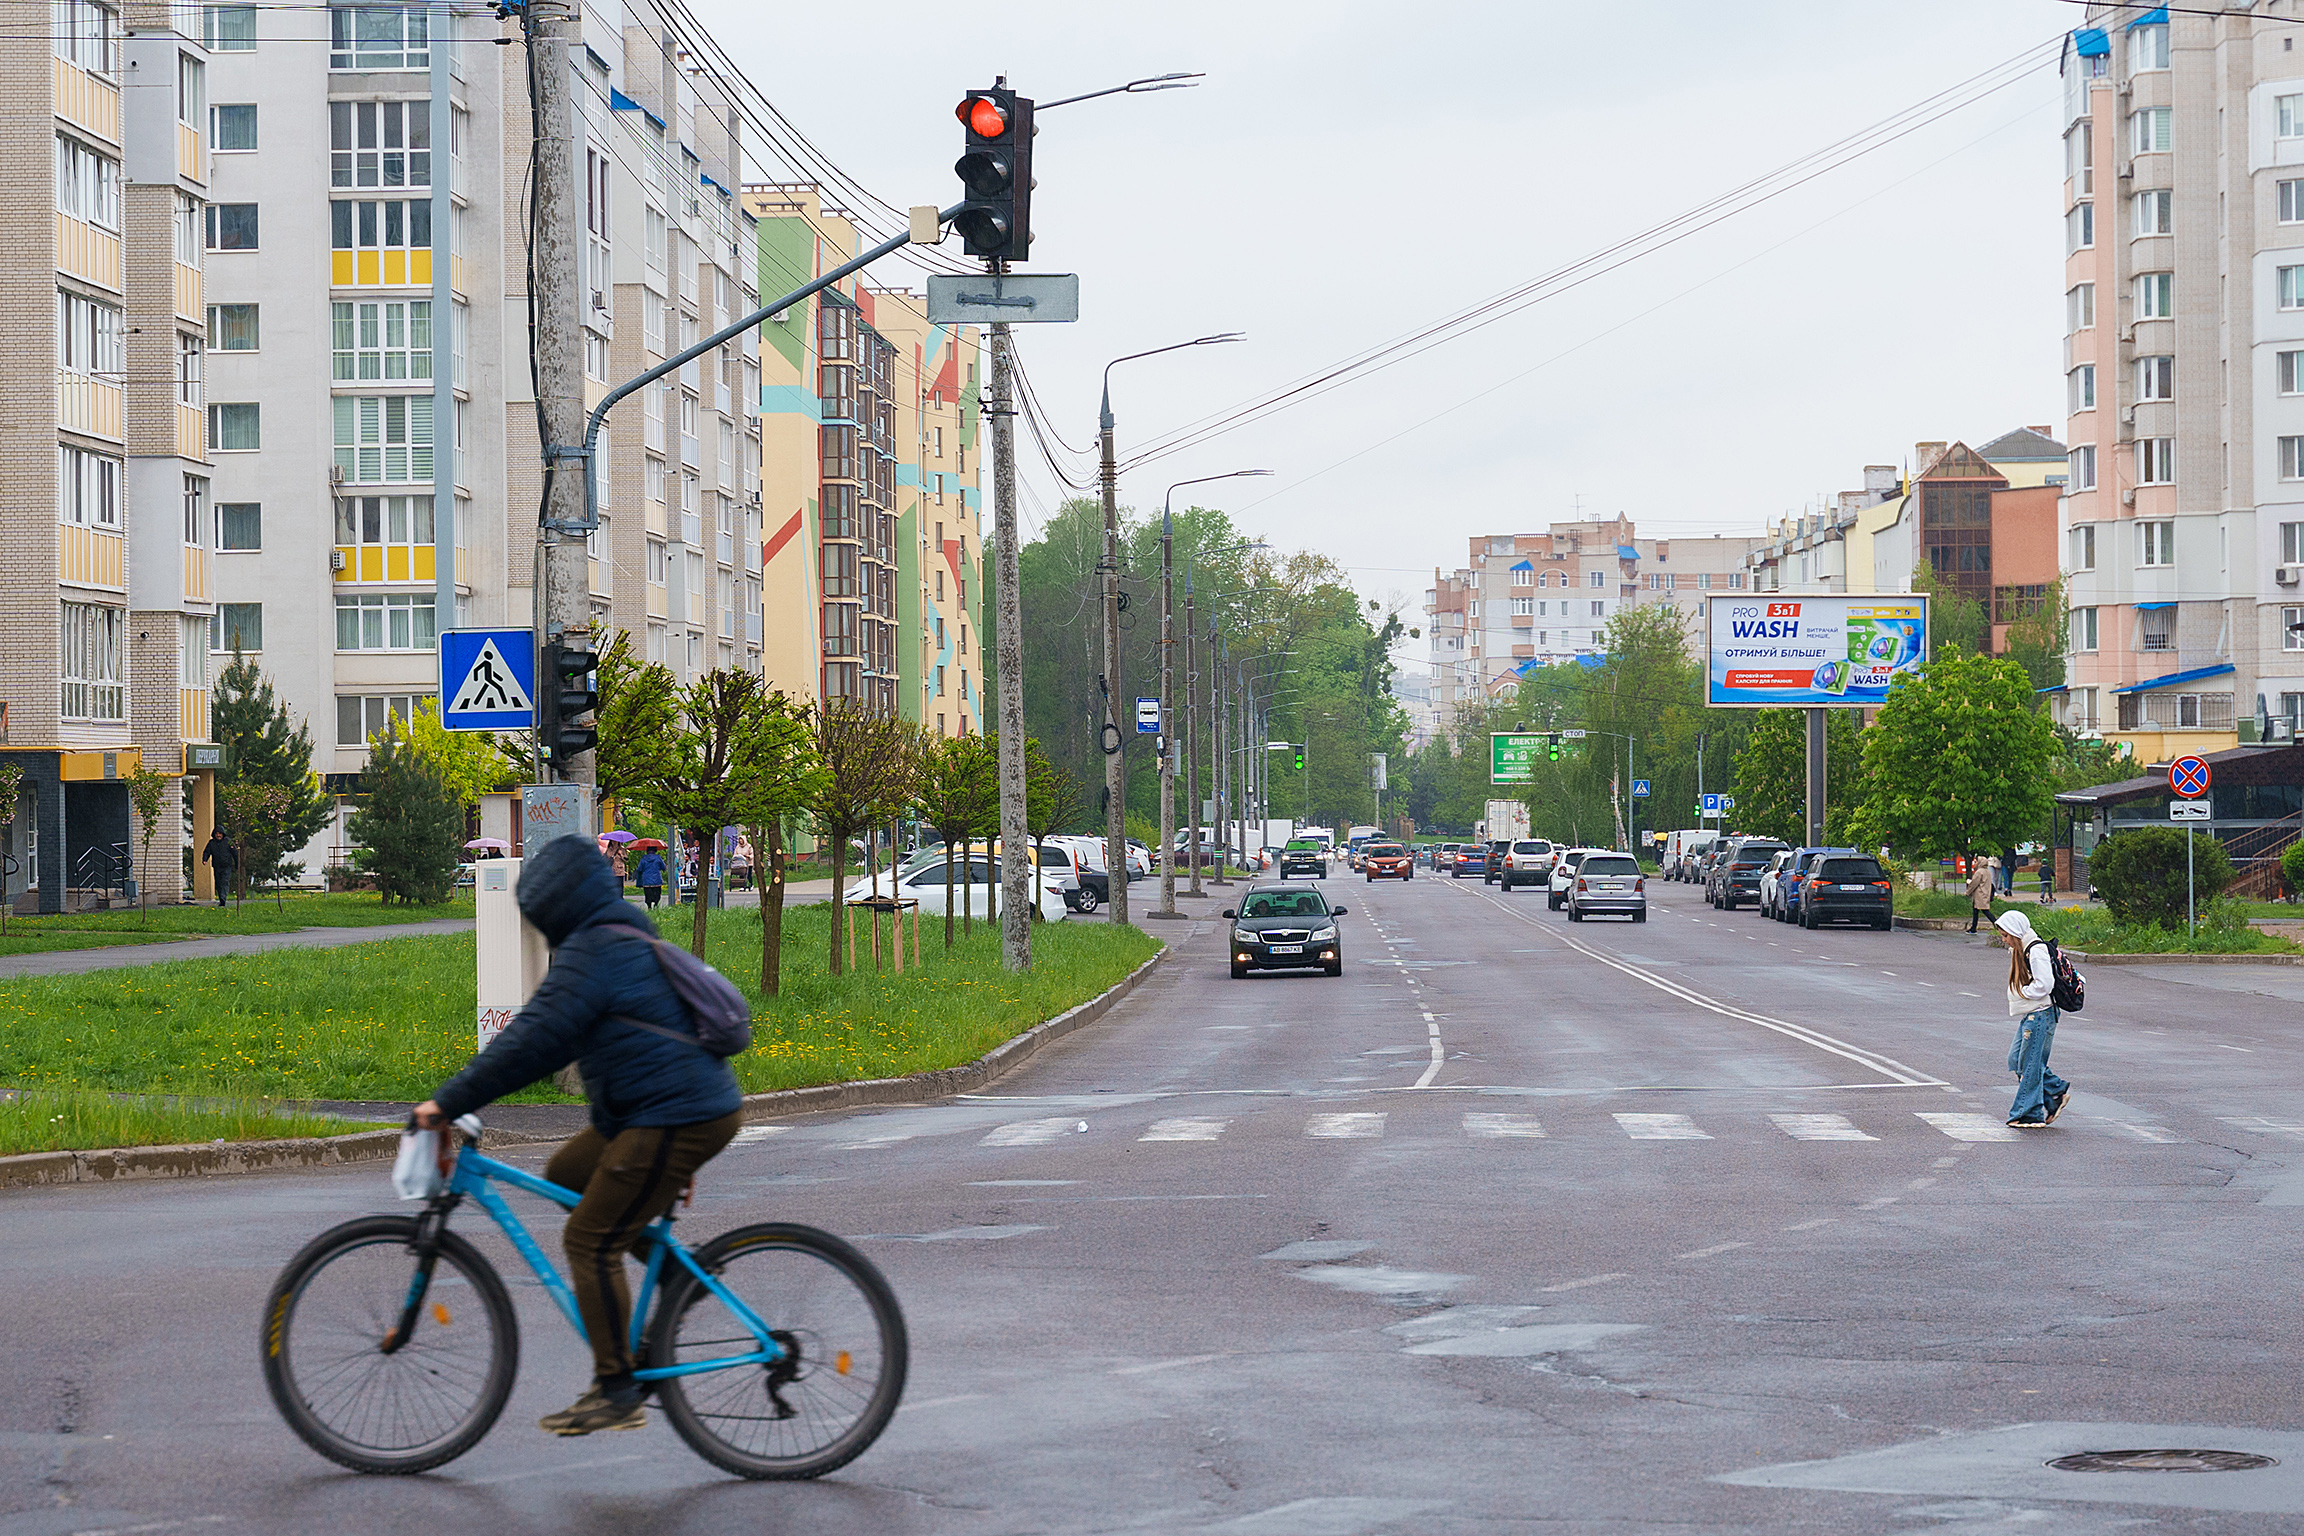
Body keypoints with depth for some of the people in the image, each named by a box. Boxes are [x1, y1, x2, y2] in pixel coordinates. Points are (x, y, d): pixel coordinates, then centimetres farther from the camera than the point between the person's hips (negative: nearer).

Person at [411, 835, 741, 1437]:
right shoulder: (627, 939, 18)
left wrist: (449, 1101, -14)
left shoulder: (590, 954, -14)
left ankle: (618, 1393, -5)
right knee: (566, 1173, 21)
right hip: (702, 1105, 10)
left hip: (676, 1121, -10)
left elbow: (530, 1042, -19)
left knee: (591, 1241, -6)